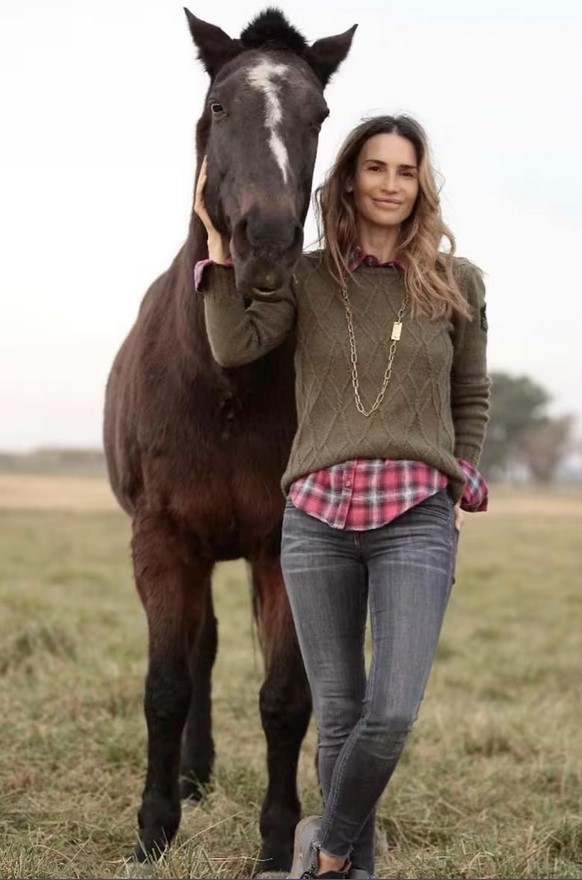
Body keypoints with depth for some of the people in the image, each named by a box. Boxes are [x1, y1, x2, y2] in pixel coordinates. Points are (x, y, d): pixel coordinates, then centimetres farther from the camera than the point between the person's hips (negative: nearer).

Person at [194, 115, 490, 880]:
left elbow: (471, 399, 14)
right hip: (317, 515, 1)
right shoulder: (307, 278, 5)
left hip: (417, 518, 0)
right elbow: (235, 348, -10)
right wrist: (219, 241, -8)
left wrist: (460, 488, 6)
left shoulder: (456, 283, 6)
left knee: (393, 714, -11)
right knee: (338, 714, 7)